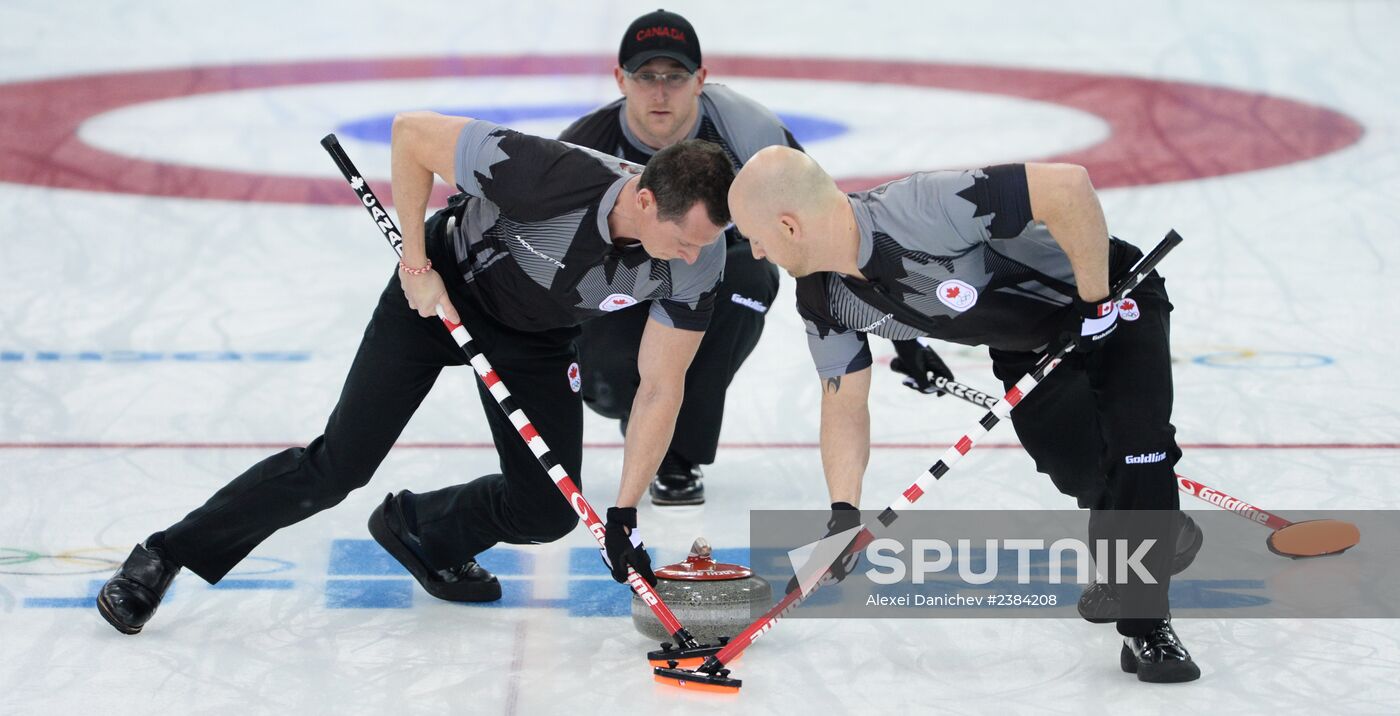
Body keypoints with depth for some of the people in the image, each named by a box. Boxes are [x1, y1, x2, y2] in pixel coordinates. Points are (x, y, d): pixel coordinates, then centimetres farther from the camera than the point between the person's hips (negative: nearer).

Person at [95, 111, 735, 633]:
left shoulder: (699, 258, -26)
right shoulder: (549, 176, -40)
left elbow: (660, 390, -17)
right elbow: (412, 132, -28)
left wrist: (624, 511, -20)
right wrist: (416, 265, -23)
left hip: (538, 333, 4)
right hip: (445, 289, -4)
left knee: (549, 511, -5)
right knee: (339, 465, -8)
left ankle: (419, 532, 25)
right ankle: (163, 557, 6)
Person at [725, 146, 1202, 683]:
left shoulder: (924, 210, -40)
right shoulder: (824, 300, -14)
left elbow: (1068, 186, -41)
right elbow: (844, 404, -2)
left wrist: (1094, 299, -31)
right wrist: (843, 512, -13)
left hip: (1112, 301, -6)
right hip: (1027, 345, 7)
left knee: (1134, 446, -20)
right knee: (1086, 475, 0)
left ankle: (1147, 627, -7)